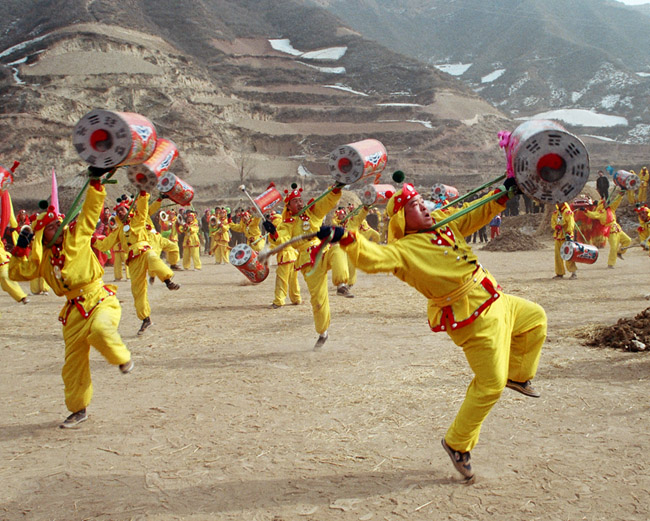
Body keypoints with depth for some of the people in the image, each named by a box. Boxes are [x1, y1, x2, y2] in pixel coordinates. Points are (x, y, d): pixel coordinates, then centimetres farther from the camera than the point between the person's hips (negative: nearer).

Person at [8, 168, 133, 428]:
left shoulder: (77, 237, 0)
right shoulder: (42, 258, 9)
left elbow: (91, 211, -2)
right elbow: (18, 272, 3)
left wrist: (95, 182, -10)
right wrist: (20, 249, -8)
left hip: (101, 299, -4)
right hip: (74, 310, 4)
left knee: (100, 330, -37)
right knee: (73, 362, 8)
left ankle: (123, 358, -4)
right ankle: (78, 410, 26)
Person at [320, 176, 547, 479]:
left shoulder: (443, 224, 6)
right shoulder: (403, 250, -19)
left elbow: (477, 216, 18)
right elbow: (373, 258, -36)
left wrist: (503, 194, 13)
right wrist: (346, 239, -49)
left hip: (496, 302, 9)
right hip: (476, 320, -9)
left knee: (535, 318, 29)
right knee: (490, 385, -6)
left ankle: (518, 376, 45)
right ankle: (457, 443, 11)